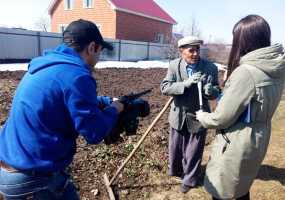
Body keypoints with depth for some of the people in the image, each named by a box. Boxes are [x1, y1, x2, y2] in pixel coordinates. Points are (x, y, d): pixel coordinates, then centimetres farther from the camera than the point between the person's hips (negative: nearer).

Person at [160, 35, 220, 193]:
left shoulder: (210, 67, -11)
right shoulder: (174, 65, -8)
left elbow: (216, 93, -5)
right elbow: (164, 88, -17)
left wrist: (210, 90, -30)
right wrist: (186, 83, -31)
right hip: (178, 116, 2)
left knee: (193, 153, 13)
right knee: (175, 149, 21)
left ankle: (189, 180, 38)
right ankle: (176, 171, 49)